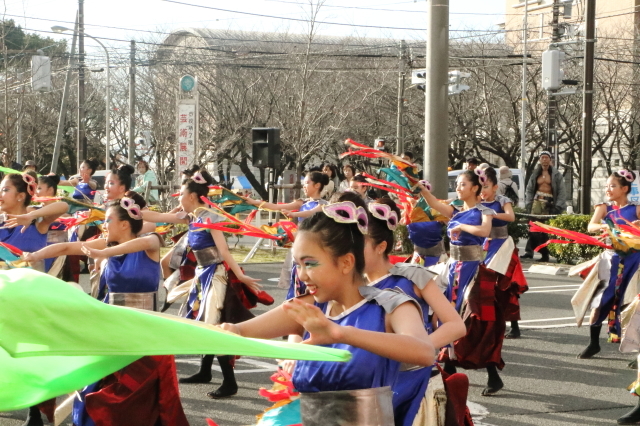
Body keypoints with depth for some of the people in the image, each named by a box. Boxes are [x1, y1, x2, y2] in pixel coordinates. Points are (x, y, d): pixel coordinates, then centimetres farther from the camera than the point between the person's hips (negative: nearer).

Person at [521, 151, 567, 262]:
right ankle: (529, 251, -10)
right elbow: (529, 190, 18)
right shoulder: (535, 173, 15)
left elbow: (562, 191, 1)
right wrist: (528, 204, 8)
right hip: (537, 201, 3)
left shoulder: (556, 174, 4)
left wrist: (558, 206, -7)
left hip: (549, 203, -3)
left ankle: (545, 254, -3)